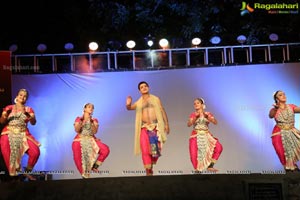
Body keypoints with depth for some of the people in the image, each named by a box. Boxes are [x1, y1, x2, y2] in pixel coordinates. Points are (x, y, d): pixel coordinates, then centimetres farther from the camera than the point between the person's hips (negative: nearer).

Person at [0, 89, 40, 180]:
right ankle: (12, 175, -7)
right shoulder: (9, 108, 11)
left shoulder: (29, 110, 12)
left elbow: (33, 123, -1)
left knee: (35, 152, -18)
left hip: (23, 134, 1)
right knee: (8, 155, -24)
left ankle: (27, 172, 4)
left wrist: (30, 117, -23)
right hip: (9, 134, -1)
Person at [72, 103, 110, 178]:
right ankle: (85, 175, -13)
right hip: (80, 140, -2)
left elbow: (95, 131, -2)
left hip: (91, 140, 2)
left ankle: (94, 166, -4)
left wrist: (91, 122, -13)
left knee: (106, 150, -23)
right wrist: (83, 122, -15)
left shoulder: (94, 120, 14)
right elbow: (77, 130, -5)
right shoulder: (78, 119, 10)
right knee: (78, 156, -32)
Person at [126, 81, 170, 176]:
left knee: (156, 149, -2)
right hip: (144, 128, 0)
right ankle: (148, 171, -7)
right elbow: (129, 108, 0)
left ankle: (151, 166, 23)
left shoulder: (156, 99, 13)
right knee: (145, 150, -12)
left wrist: (166, 124, 2)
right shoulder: (138, 102, 14)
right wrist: (128, 104, -24)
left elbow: (162, 111, 10)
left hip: (156, 127, 0)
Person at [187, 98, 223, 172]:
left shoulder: (208, 114, 6)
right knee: (194, 153, -15)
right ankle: (197, 168, 13)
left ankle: (210, 166, 0)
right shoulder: (193, 114, 3)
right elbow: (189, 124, -10)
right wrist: (196, 117, -20)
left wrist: (207, 116, -17)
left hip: (206, 135, 2)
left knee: (218, 147, -13)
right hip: (196, 136, -2)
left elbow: (215, 122, -6)